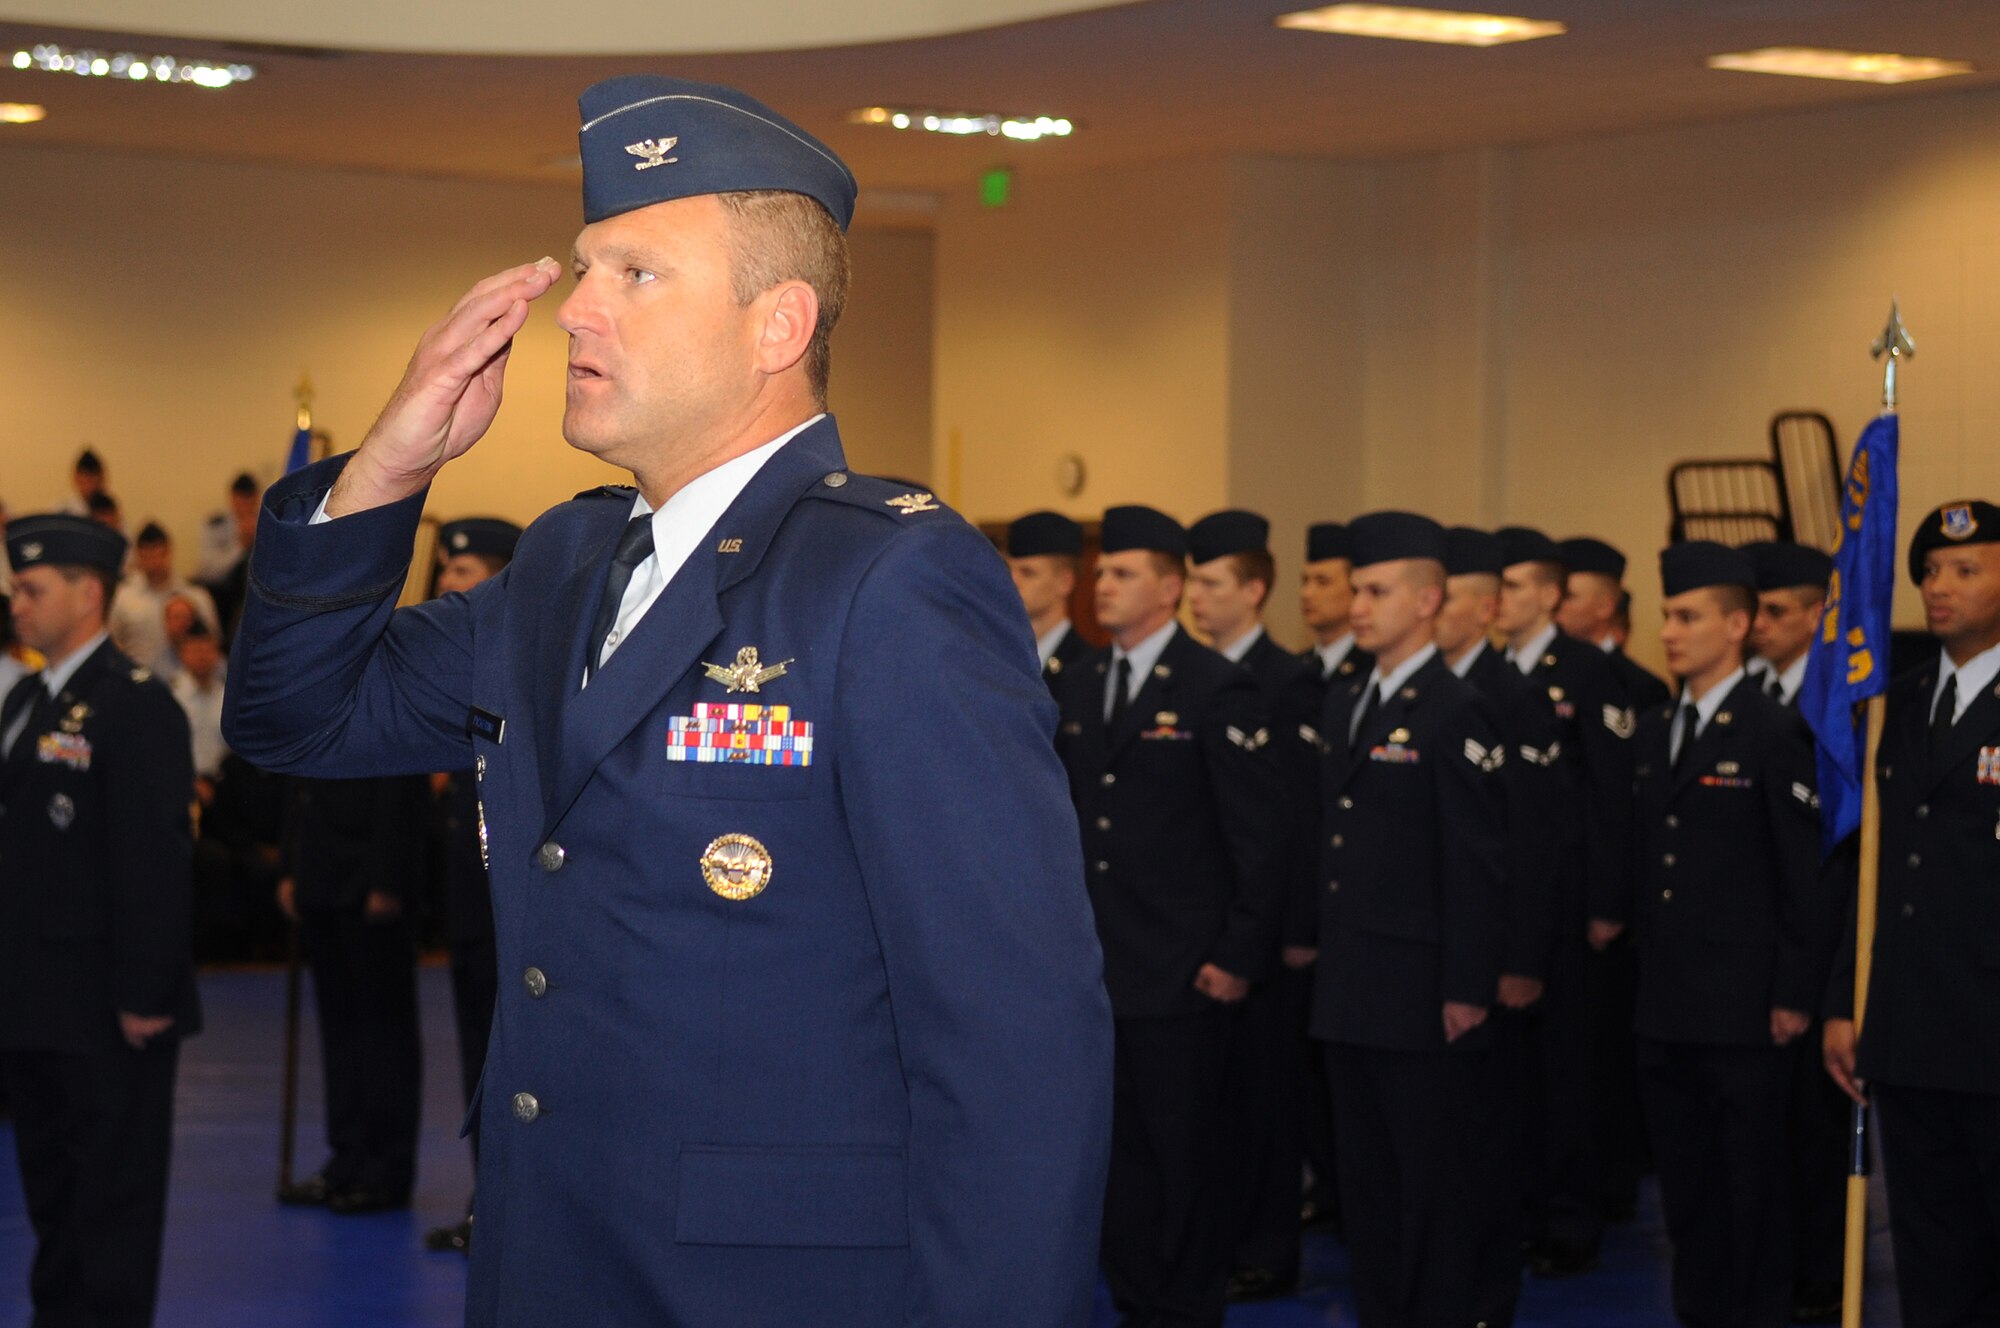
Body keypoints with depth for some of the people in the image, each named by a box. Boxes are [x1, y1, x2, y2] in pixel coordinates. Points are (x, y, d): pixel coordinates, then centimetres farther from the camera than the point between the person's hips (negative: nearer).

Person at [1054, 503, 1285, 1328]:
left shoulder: (1216, 690, -7)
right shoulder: (1081, 686, 12)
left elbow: (1259, 835, -9)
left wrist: (1241, 956, -12)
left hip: (1181, 971, -6)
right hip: (1095, 965, 6)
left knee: (1184, 1150, 1)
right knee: (1116, 1148, 9)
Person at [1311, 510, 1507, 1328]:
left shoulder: (1455, 715, -10)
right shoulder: (1343, 706, 14)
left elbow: (1477, 866, -13)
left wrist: (1468, 990, -16)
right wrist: (1321, 951, 12)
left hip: (1424, 995, -8)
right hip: (1351, 994, 8)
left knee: (1439, 1187, 0)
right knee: (1366, 1178, 13)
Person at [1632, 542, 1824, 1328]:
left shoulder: (1774, 735, -9)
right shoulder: (1652, 735, 12)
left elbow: (1805, 876, -10)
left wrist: (1796, 995, -13)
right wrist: (1641, 957, 11)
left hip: (1746, 1003, -6)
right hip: (1666, 1000, 6)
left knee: (1753, 1176, 1)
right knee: (1685, 1175, 12)